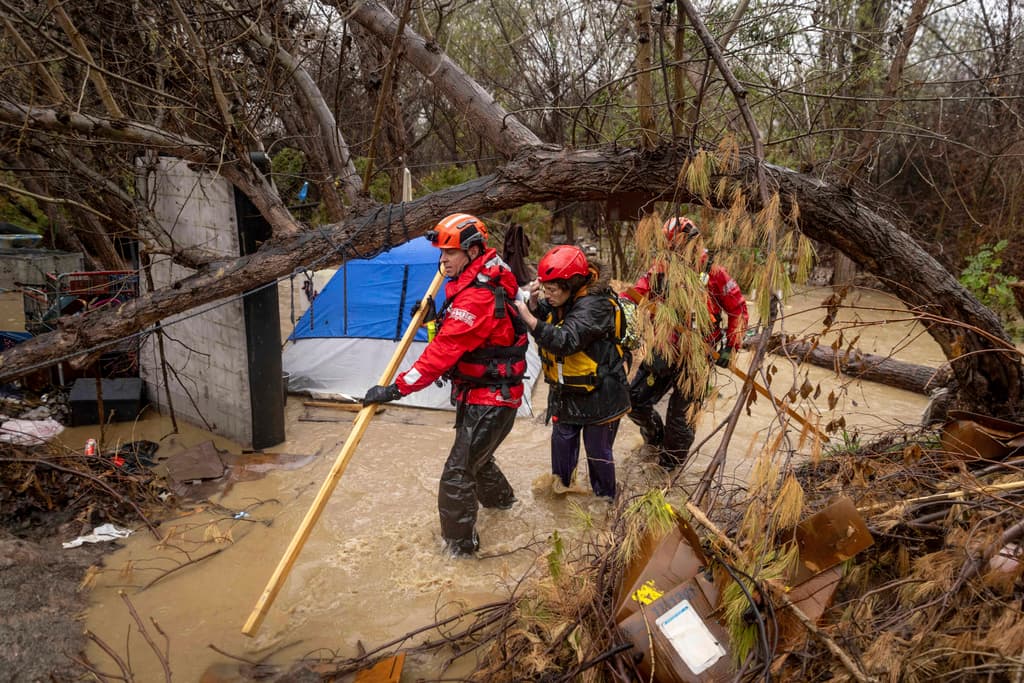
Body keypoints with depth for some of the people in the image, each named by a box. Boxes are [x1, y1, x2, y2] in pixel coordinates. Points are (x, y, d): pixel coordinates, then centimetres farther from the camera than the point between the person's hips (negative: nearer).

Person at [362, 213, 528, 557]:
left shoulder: (477, 297, -26)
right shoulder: (475, 284, 7)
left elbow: (443, 351, -31)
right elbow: (453, 337, 17)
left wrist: (397, 388, -30)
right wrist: (435, 317, -2)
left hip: (489, 400, -11)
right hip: (477, 394, 11)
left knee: (458, 474, -5)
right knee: (474, 456, 30)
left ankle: (460, 545, 11)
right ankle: (500, 497, 54)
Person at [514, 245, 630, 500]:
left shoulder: (594, 304, -25)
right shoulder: (559, 302, 0)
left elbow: (566, 340, -35)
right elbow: (539, 323, 6)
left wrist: (530, 319, -36)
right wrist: (534, 302, -14)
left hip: (598, 394, -7)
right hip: (566, 392, 7)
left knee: (598, 451, 7)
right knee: (562, 441, 18)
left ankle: (604, 498, 27)